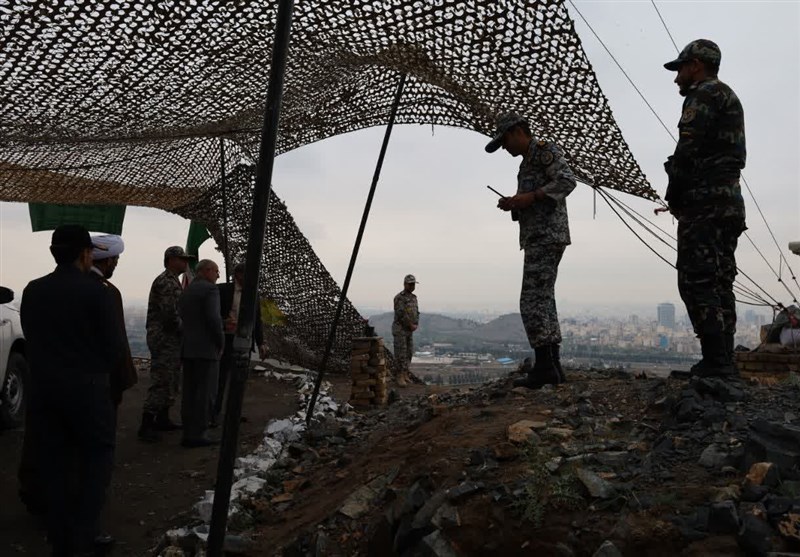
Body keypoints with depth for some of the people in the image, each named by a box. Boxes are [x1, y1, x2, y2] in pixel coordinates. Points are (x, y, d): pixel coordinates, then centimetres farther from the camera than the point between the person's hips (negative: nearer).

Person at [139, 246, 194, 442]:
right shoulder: (166, 282, -14)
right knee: (161, 382, -8)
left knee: (171, 382, 15)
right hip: (164, 339, -10)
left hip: (171, 339, 10)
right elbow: (170, 315, -22)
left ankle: (162, 419, 23)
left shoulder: (173, 282, 18)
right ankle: (146, 425, -3)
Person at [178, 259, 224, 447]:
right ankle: (196, 434, -3)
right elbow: (214, 318, -19)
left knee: (189, 392, 10)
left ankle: (189, 433, 13)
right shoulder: (210, 289, -9)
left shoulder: (185, 292, 17)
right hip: (206, 349, -8)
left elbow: (181, 320, 14)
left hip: (187, 349, 8)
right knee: (205, 392, -4)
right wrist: (221, 343, -8)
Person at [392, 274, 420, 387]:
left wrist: (416, 325, -5)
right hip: (399, 329, -8)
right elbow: (401, 315, -22)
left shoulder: (413, 297, 12)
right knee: (400, 354, -7)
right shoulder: (399, 297, -15)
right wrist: (411, 325, -14)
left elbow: (416, 313, 12)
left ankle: (405, 375, 17)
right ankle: (399, 377, -1)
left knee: (408, 353, 9)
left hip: (409, 331, 8)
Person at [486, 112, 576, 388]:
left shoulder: (545, 150, -2)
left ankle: (544, 366, -11)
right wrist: (513, 205, 8)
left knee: (533, 302, -13)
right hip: (537, 239, 10)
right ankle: (553, 366, 12)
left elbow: (567, 180, -18)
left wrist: (531, 196, -20)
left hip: (547, 238, -10)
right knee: (543, 301, 9)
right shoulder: (527, 163, 25)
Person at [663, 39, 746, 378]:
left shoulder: (705, 93, -3)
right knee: (719, 284, 8)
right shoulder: (731, 99, 28)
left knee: (698, 282, -12)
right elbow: (727, 153, 21)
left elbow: (688, 148, -15)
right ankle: (724, 362, 10)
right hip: (731, 202, 10)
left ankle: (715, 362, -13)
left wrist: (673, 193, -5)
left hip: (705, 201, -10)